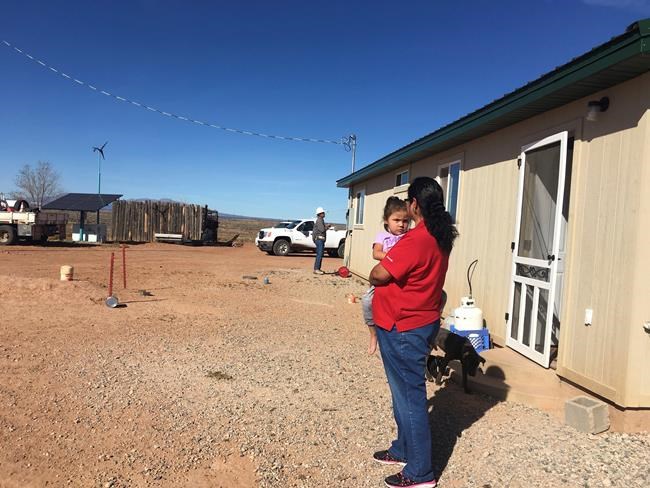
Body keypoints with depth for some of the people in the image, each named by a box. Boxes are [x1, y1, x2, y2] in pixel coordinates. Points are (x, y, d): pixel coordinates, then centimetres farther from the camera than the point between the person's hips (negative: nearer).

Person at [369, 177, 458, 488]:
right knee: (404, 391, 21)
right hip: (420, 321, 10)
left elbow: (379, 275, -20)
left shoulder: (417, 239, -24)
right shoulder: (440, 236, 6)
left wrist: (372, 275, 1)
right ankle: (404, 449, 38)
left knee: (410, 395, 2)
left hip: (403, 329, -9)